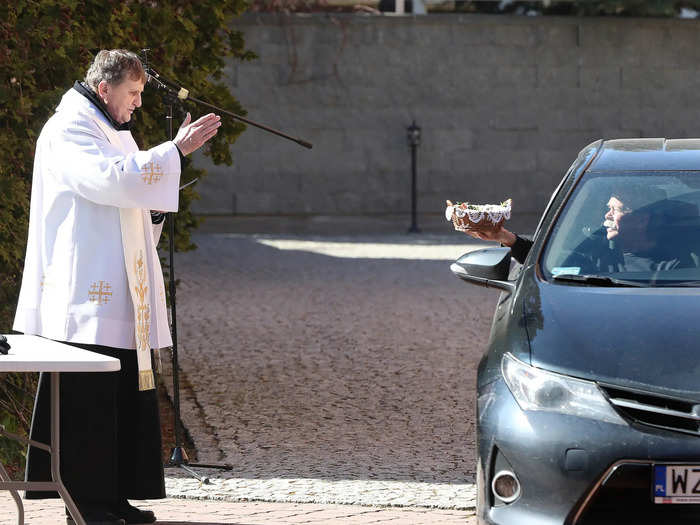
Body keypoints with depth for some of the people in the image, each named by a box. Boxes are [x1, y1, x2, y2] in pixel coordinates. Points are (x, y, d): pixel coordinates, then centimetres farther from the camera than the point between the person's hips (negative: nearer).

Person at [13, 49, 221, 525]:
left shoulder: (111, 129, 21)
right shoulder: (68, 130, -10)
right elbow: (111, 179, -25)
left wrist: (153, 208, 7)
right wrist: (176, 149, -24)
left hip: (119, 298, 10)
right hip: (85, 295, -10)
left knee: (125, 394, 9)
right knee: (88, 396, -7)